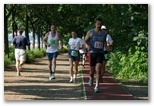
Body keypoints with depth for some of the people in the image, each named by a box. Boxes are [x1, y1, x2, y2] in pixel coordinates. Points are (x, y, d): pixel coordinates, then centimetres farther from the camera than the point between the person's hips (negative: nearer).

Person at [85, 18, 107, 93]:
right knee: (92, 70, 9)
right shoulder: (90, 32, -1)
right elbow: (85, 40, 4)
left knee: (98, 70, -12)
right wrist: (87, 45, -17)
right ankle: (91, 78, 45)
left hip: (100, 53, 1)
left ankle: (97, 86, -11)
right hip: (92, 53, -1)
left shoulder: (104, 33, 7)